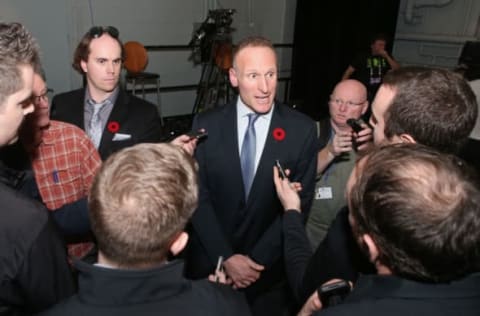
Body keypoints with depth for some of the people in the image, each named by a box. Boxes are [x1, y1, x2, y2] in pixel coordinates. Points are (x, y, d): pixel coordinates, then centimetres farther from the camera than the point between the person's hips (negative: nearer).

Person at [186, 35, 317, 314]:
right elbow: (198, 196, -6)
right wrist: (226, 257, -12)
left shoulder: (303, 129, -9)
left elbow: (299, 203, -8)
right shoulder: (206, 124, -7)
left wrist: (257, 260, -11)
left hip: (270, 268, 0)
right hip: (209, 262, 1)